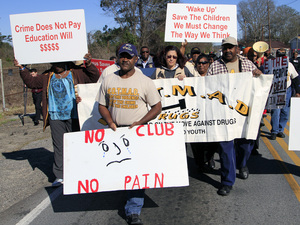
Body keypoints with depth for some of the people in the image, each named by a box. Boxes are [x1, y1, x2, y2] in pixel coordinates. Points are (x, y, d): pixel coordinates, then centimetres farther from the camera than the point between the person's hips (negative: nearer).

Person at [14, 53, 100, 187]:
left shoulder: (76, 73, 5)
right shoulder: (48, 77, 15)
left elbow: (94, 78, -1)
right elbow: (31, 82, 19)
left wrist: (89, 65, -14)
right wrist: (22, 69, 9)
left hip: (73, 116, -3)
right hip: (55, 117, 3)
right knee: (58, 146, 4)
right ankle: (60, 176, 11)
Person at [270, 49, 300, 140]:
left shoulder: (289, 65, 6)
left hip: (287, 91, 4)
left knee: (285, 112, 6)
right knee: (275, 112, -9)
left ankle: (280, 130, 19)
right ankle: (274, 132, 1)